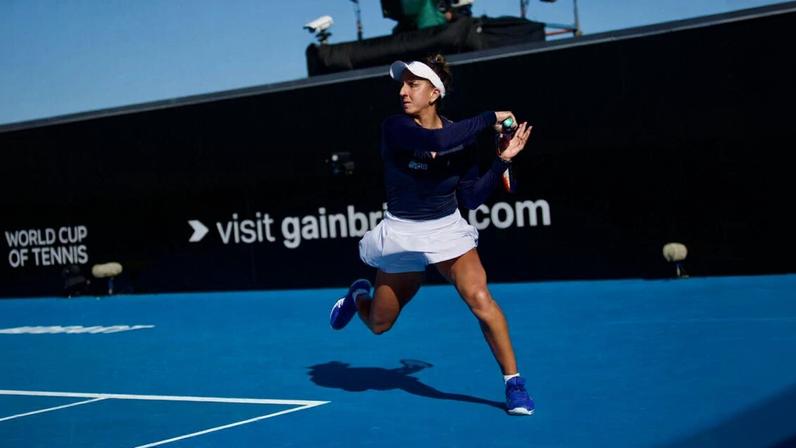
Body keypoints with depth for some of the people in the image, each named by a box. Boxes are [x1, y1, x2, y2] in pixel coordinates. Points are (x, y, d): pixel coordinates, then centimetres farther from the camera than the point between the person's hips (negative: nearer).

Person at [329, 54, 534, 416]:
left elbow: (472, 198, -7)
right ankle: (359, 296, 52)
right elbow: (437, 140, -37)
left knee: (479, 298, -22)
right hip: (401, 234, -1)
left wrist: (503, 160, -17)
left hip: (447, 229, 1)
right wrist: (490, 118, -27)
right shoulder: (395, 128, -17)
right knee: (378, 324, 14)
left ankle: (513, 382, -9)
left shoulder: (461, 139, -7)